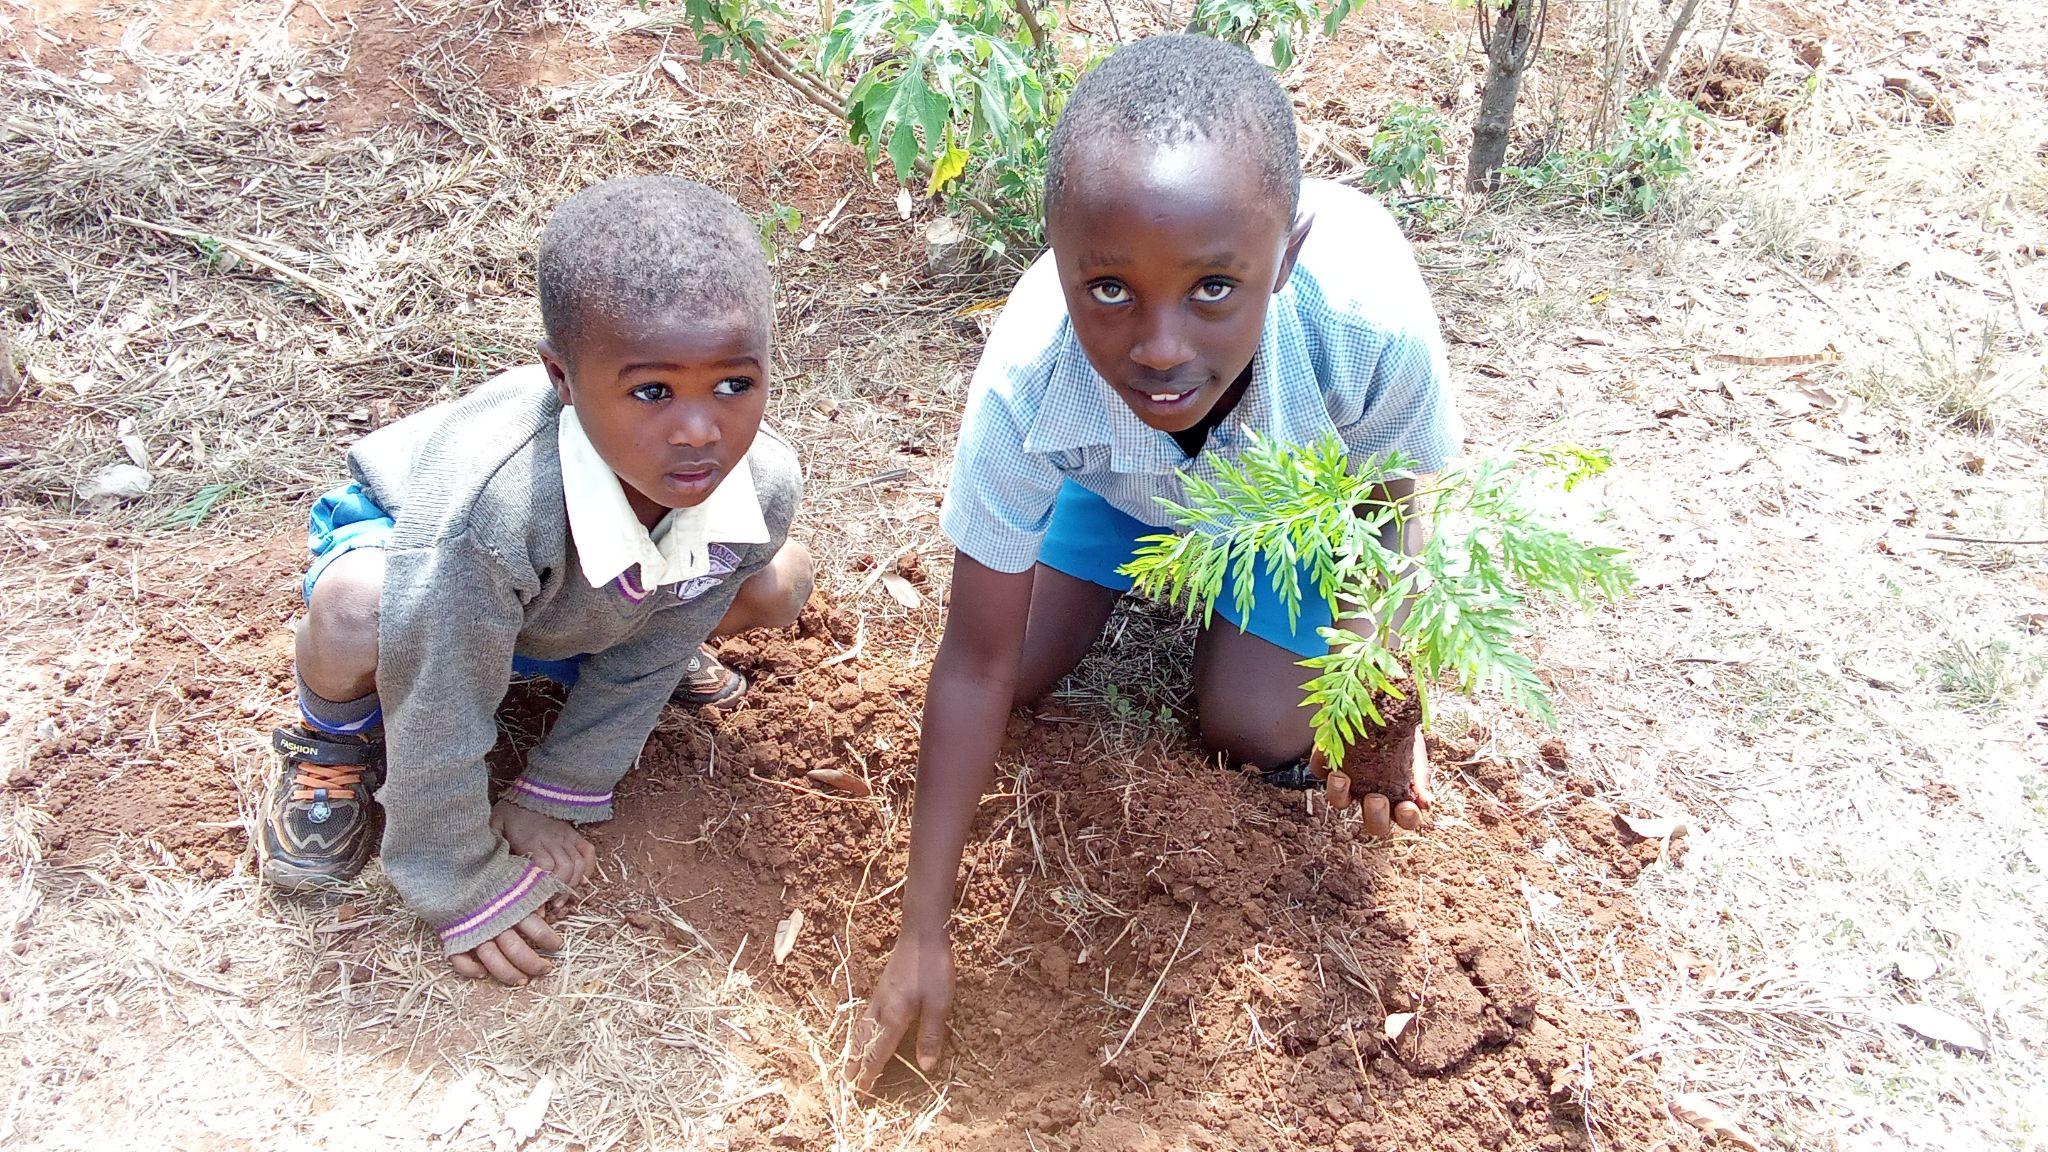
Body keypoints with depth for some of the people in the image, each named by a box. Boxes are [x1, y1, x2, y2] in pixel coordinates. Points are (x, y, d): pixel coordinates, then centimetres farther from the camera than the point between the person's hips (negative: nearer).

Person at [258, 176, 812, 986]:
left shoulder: (759, 485, -30)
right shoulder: (489, 506, -46)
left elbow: (646, 661, -14)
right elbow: (440, 720, -32)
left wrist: (551, 800, -8)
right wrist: (463, 890, -19)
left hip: (582, 606, 5)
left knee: (778, 586, -12)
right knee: (355, 611, -39)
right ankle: (338, 739, -1)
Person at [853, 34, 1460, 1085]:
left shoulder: (1375, 320, -45)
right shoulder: (1024, 387, -41)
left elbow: (1390, 517, -21)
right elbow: (978, 668, -30)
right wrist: (923, 936, -26)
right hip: (1122, 478, 1)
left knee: (1255, 730, -8)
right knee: (1023, 672, -4)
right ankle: (1143, 566, 23)